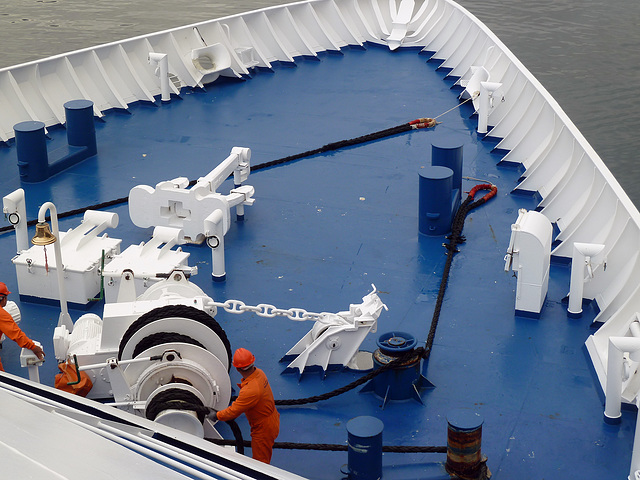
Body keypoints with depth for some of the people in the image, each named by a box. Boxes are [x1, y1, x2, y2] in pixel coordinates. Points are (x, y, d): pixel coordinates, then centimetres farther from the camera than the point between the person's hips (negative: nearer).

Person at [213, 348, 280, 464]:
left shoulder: (250, 390, -39)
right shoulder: (258, 373, -11)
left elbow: (233, 412, -26)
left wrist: (217, 415, -10)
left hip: (263, 430, -9)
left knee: (260, 461, 11)